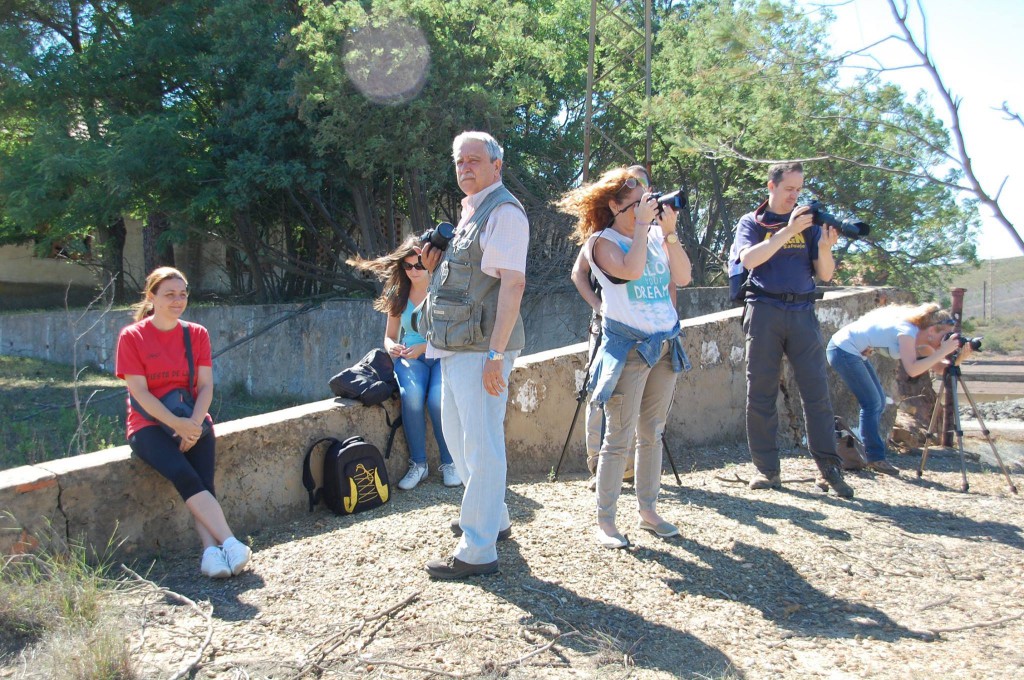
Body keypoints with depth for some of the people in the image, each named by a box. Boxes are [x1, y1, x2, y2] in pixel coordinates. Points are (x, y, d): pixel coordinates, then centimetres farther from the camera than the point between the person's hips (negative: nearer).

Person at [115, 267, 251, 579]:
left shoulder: (197, 334, 8)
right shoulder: (131, 337, -1)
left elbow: (205, 385, 1)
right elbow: (139, 392, -9)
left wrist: (194, 424, -17)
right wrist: (176, 424, -20)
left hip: (192, 420, 3)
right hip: (149, 424, -3)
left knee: (203, 480, -24)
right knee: (184, 475, -29)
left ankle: (210, 550, -34)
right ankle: (231, 544, -34)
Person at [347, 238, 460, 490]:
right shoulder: (398, 295, 9)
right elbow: (389, 337, 15)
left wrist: (424, 347, -21)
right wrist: (392, 347, -10)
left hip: (442, 357, -2)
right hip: (410, 359, 2)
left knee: (438, 400, -33)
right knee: (411, 397, -32)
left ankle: (449, 463, -13)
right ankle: (418, 464, -18)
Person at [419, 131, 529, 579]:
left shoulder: (504, 211, -11)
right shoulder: (469, 213, 19)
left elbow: (512, 282, -20)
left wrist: (496, 354, -25)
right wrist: (436, 264, 8)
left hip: (481, 348, -10)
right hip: (455, 347, 10)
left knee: (480, 446, -6)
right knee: (458, 437, 20)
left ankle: (478, 551, 1)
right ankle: (492, 518, 35)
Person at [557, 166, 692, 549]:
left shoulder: (655, 237, 12)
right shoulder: (602, 241, -5)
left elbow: (682, 277, 1)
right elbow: (631, 270, -23)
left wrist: (669, 232, -4)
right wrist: (642, 225, -15)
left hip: (665, 343, 6)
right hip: (628, 345, -6)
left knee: (653, 433, 11)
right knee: (619, 438, -6)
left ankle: (648, 511, 21)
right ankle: (605, 521, 1)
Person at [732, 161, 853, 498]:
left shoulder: (807, 223, 14)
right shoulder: (751, 222, 9)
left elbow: (825, 274, 7)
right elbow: (748, 258, -12)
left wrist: (825, 247, -13)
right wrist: (788, 231, -18)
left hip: (802, 311, 2)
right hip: (764, 310, -2)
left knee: (817, 390, -4)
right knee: (760, 394, 0)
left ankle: (829, 469, 1)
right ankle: (767, 469, 8)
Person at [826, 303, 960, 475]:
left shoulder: (918, 336, 5)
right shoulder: (907, 332, -22)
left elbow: (936, 364, 5)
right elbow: (912, 370, -33)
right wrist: (942, 352, -30)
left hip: (853, 353, 10)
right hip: (843, 350, -10)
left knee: (878, 402, 10)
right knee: (872, 403, -9)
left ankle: (872, 456, 16)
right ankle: (875, 458, -1)